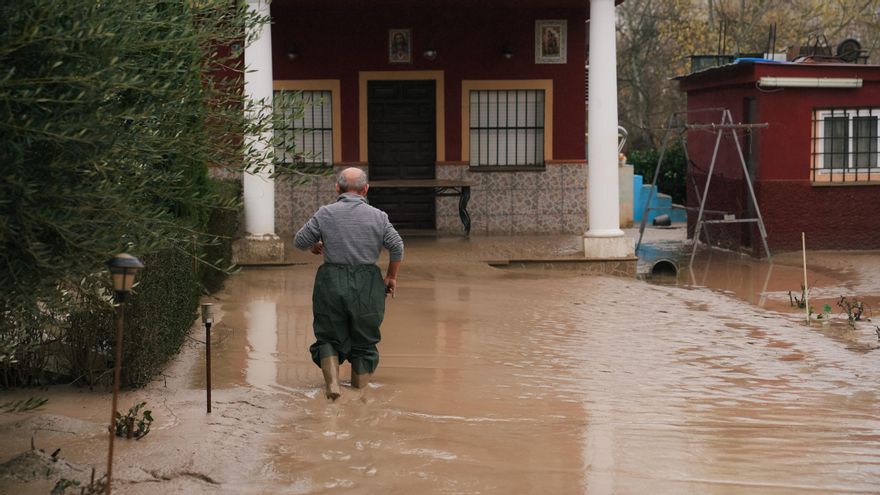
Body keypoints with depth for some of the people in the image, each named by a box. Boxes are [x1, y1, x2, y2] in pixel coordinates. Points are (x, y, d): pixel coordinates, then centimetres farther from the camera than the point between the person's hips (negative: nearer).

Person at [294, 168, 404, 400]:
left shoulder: (325, 213, -2)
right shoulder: (378, 216, 0)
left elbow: (299, 241, 2)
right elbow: (397, 247, -1)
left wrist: (315, 246, 24)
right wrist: (391, 276, 14)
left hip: (332, 282, -1)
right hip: (367, 285, 1)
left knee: (329, 337, 10)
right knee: (364, 340, 14)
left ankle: (331, 380, -13)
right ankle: (360, 389, 19)